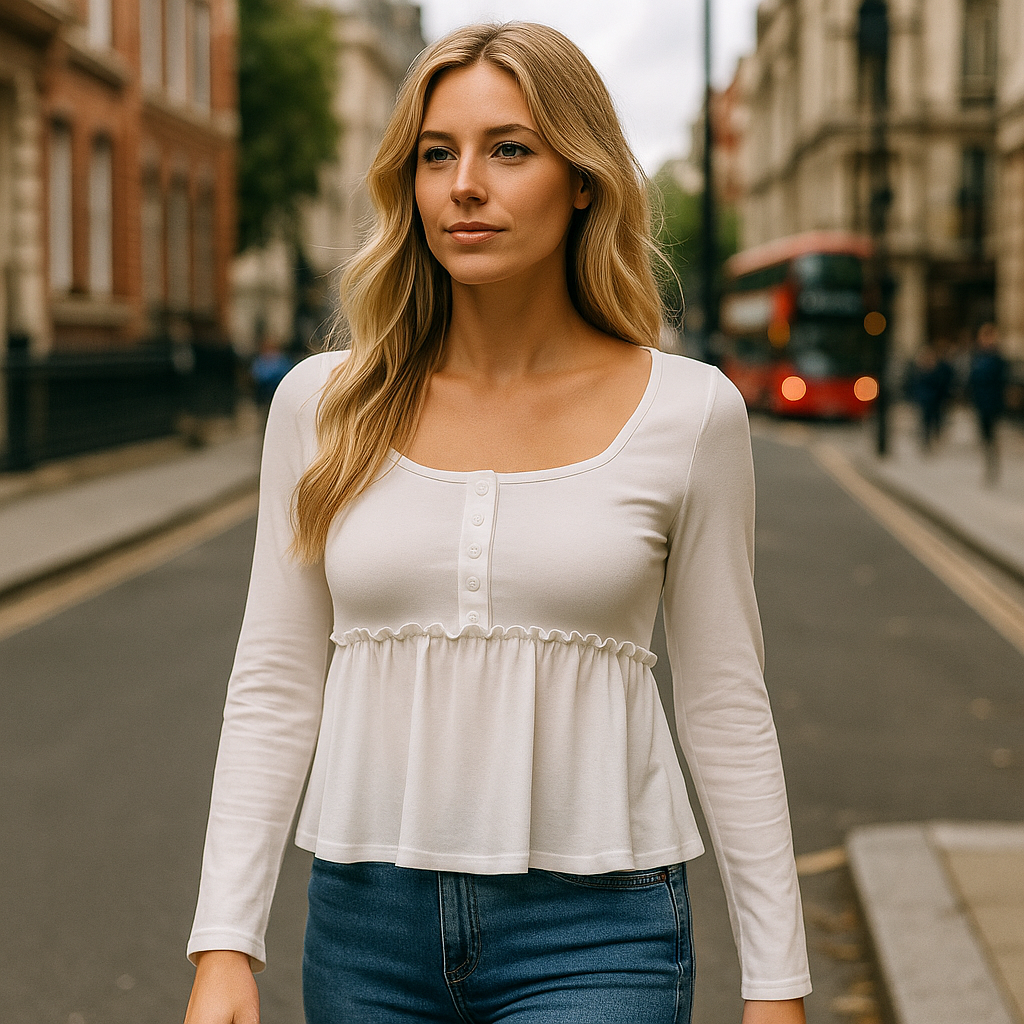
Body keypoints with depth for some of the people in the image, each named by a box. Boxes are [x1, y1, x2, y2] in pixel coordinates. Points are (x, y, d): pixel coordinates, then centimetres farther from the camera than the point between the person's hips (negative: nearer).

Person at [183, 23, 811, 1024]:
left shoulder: (688, 413, -4)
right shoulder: (323, 405, 1)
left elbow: (726, 710, 2)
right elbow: (274, 689, 4)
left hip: (596, 938, -2)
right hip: (369, 925, 3)